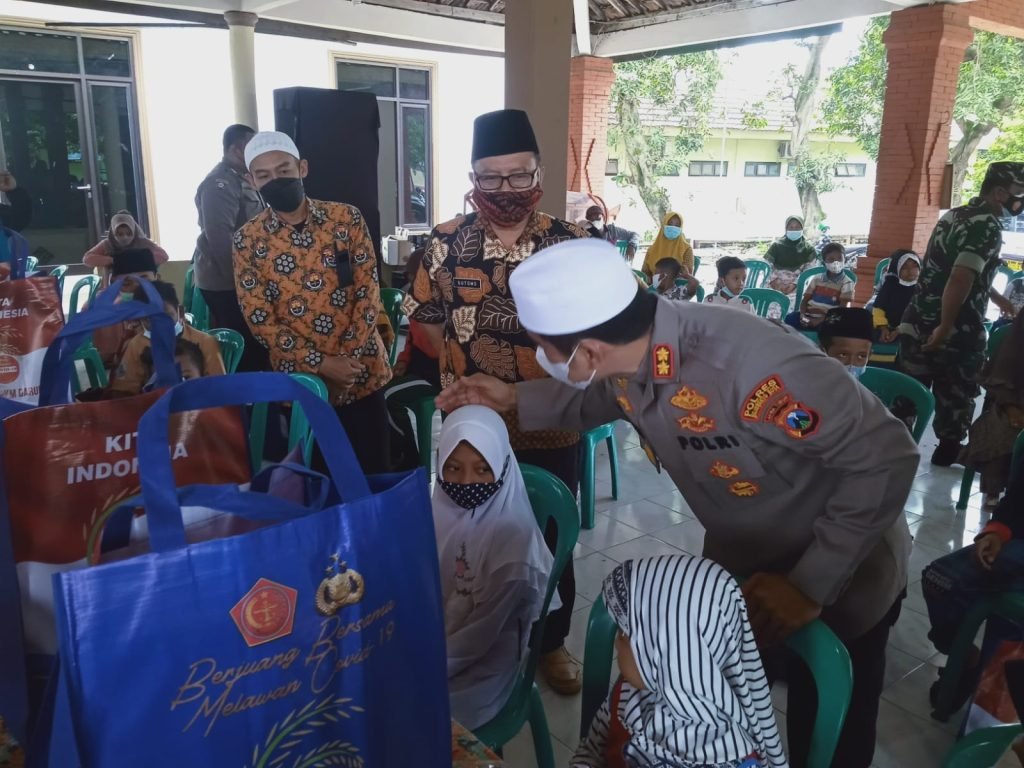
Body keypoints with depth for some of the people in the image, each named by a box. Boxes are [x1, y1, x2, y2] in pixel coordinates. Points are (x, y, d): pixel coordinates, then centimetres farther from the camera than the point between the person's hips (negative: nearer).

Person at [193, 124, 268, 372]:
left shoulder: (241, 180, 17)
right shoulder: (219, 184, -14)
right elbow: (220, 237, -24)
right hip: (227, 281, -9)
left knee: (254, 342, 11)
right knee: (243, 347, -6)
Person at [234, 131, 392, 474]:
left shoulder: (347, 218, -3)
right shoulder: (247, 240, -3)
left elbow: (368, 292, -4)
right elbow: (258, 319, -6)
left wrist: (349, 358, -13)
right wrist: (321, 364, -14)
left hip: (361, 372, 0)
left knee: (375, 470, 9)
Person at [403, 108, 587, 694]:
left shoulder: (573, 245, -5)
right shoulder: (447, 244, -2)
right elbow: (424, 318, 6)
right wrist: (458, 366, -6)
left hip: (553, 425, 0)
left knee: (552, 538, 15)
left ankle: (552, 643, 38)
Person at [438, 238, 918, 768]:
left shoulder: (750, 365, -40)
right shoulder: (633, 352, -16)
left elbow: (887, 457, -32)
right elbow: (601, 397, 9)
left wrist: (812, 583, -30)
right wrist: (516, 399, -3)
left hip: (841, 581, -5)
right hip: (737, 568, 6)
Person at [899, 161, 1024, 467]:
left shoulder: (954, 215, 14)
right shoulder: (988, 227, -15)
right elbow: (961, 278, -27)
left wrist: (996, 298, 37)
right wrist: (945, 327, -24)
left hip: (918, 321, 8)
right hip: (956, 331, -7)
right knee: (956, 395, 12)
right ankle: (948, 450, 24)